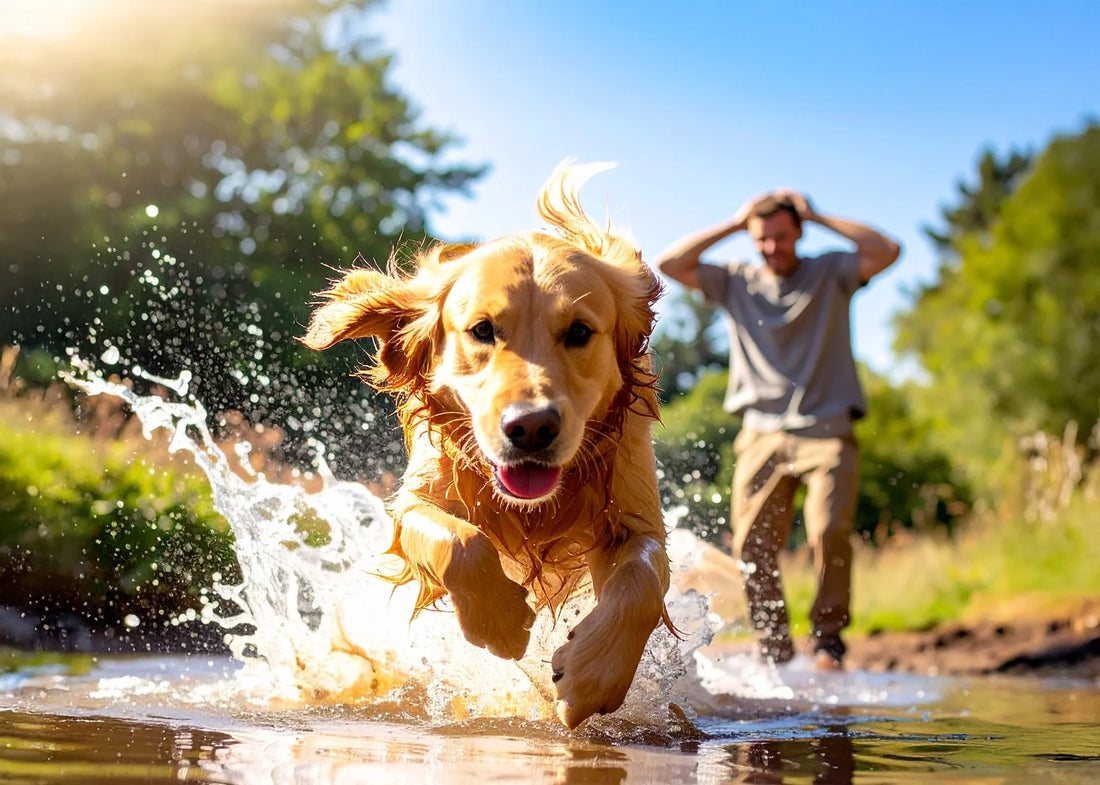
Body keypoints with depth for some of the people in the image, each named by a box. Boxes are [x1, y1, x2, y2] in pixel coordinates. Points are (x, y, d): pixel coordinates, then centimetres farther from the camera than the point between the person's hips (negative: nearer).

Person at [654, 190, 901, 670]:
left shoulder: (830, 274, 10)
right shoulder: (736, 282, 13)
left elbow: (887, 252, -6)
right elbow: (669, 264, 4)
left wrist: (818, 217, -1)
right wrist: (731, 225, 5)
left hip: (827, 433, -2)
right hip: (763, 435, 2)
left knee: (829, 531, -21)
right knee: (753, 548, -5)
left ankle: (828, 638, -5)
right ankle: (774, 652, 8)